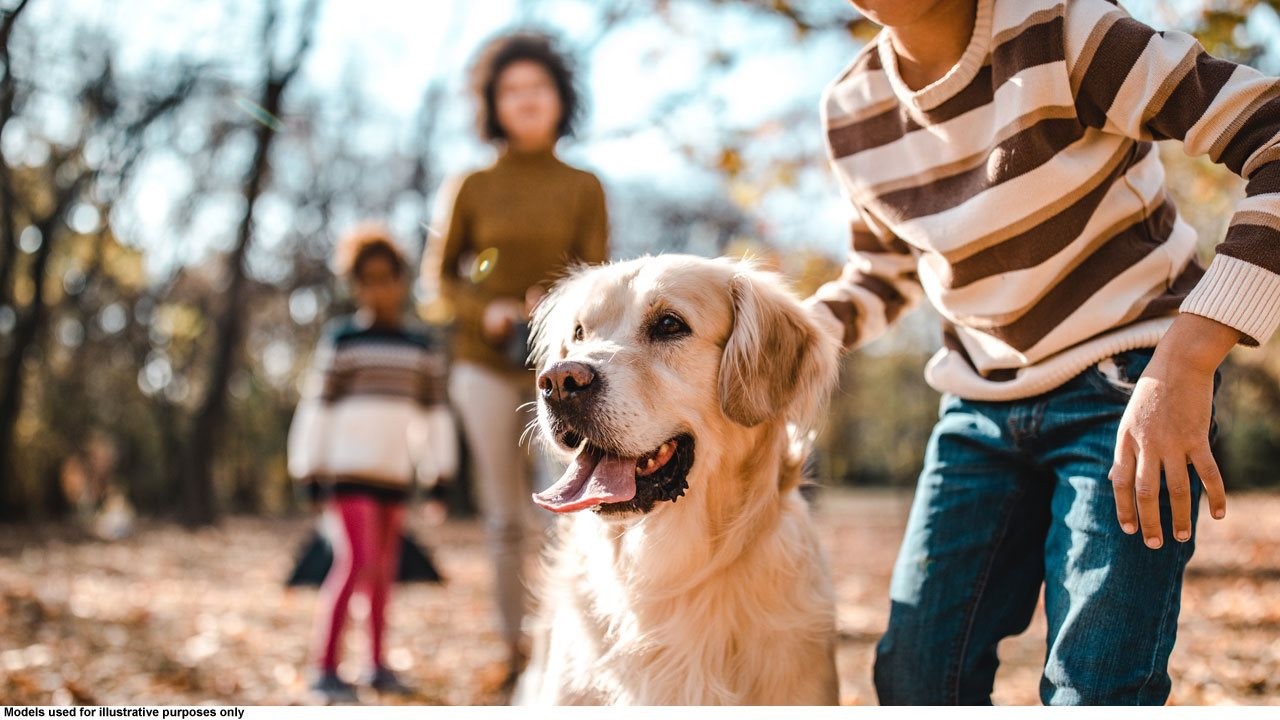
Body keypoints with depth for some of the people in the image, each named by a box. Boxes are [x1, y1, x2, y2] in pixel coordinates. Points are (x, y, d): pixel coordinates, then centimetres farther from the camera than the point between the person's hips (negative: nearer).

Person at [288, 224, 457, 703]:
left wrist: (439, 470, 9)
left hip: (395, 473, 5)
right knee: (356, 562, -15)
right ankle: (325, 669, -10)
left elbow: (433, 413, 14)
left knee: (384, 571, 11)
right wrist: (310, 469, -5)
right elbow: (317, 407, -3)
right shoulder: (341, 340, -2)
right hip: (347, 468, -5)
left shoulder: (423, 349, 10)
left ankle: (378, 666, 22)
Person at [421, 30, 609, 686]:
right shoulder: (471, 188, 4)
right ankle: (516, 651, 9)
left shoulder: (583, 188, 5)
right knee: (506, 516, 1)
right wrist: (484, 311, -9)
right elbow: (438, 274, 9)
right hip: (486, 363, 0)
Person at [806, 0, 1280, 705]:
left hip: (1131, 392, -5)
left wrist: (1185, 362, -35)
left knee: (1091, 691, -13)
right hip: (984, 404, 6)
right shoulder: (853, 109, 0)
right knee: (916, 675, 0)